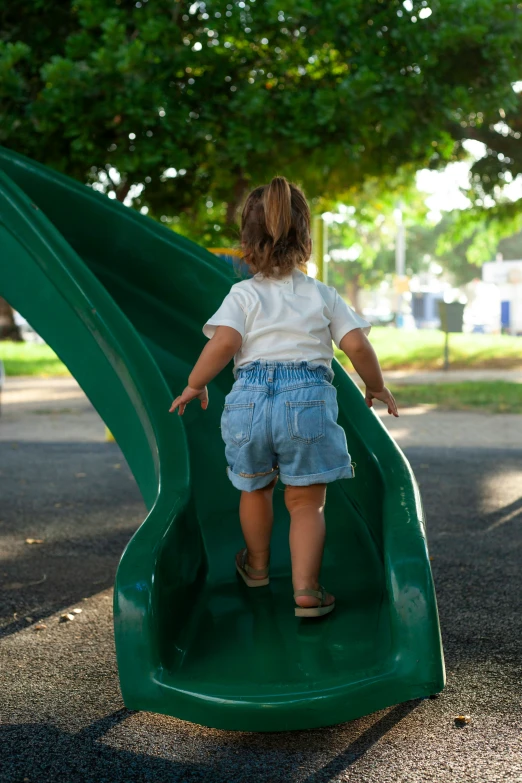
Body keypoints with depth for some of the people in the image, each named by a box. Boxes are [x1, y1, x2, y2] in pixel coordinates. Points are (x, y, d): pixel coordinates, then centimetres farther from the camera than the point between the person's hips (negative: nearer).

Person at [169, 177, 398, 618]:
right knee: (307, 501, 8)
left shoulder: (243, 295, 5)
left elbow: (224, 342, -11)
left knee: (256, 487, 23)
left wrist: (195, 384, 3)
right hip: (308, 398, -1)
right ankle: (306, 589, -2)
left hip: (251, 397, 1)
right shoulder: (323, 295, 9)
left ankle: (257, 565, 44)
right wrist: (377, 387, 19)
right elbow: (357, 345, 2)